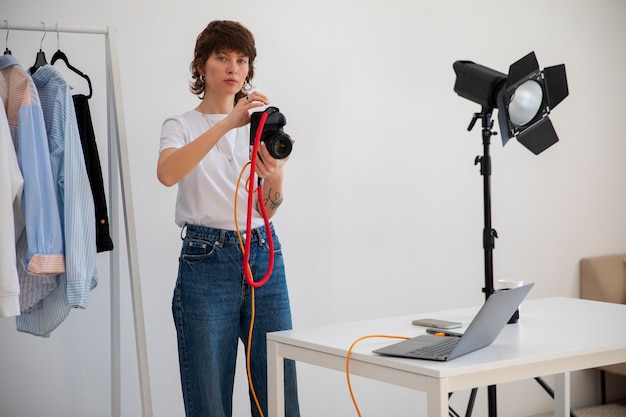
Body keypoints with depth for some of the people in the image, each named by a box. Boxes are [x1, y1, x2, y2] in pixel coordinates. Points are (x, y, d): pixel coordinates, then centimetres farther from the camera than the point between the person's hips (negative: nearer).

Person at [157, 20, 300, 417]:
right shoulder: (182, 126, 3)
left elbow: (268, 209, 3)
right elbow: (167, 173, -22)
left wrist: (275, 178, -20)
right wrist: (226, 124, -31)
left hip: (262, 257, 3)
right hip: (206, 261, -3)